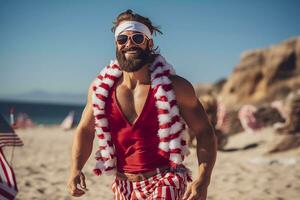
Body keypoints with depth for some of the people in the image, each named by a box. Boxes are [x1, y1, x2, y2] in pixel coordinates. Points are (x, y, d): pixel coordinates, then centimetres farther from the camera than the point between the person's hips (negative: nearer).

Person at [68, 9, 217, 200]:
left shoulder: (175, 87, -8)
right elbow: (85, 130, 14)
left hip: (166, 183, -4)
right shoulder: (100, 89, 0)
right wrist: (76, 169, -2)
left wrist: (203, 180, -17)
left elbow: (204, 132, -3)